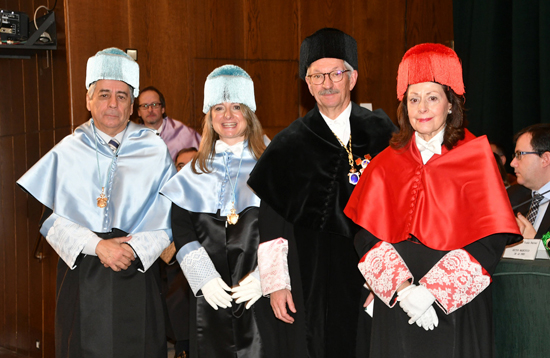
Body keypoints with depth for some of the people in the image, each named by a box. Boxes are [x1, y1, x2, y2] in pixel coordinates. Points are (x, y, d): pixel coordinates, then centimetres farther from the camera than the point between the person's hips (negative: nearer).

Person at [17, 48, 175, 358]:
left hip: (136, 274, 0)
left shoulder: (155, 151, 2)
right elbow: (52, 219, -2)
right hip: (82, 277, 0)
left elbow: (170, 216, -1)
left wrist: (135, 249, -14)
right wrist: (96, 245, -15)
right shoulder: (68, 152, 3)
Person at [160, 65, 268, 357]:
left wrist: (263, 277, -14)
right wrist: (204, 278, -9)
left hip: (262, 295, -2)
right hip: (210, 298, 2)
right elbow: (181, 232, 5)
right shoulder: (194, 173, 12)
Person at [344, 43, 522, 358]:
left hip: (456, 305, -2)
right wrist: (402, 288, -15)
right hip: (396, 305, 2)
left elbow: (490, 240, -9)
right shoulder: (386, 164, 5)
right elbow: (367, 236, -1)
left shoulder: (476, 157, -2)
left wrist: (430, 291, -16)